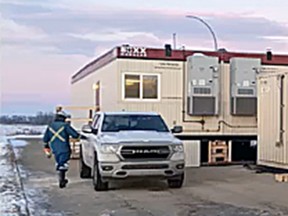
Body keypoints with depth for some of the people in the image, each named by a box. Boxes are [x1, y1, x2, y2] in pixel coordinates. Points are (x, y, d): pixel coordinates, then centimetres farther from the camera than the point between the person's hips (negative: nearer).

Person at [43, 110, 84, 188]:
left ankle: (62, 179, 27)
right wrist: (82, 137, 9)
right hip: (64, 149, -5)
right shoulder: (65, 126, -6)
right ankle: (61, 180, -7)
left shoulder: (50, 126, 9)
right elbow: (75, 134, -7)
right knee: (63, 165, -2)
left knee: (58, 164, 17)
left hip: (55, 150, 5)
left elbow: (45, 139, 12)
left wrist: (47, 149, 20)